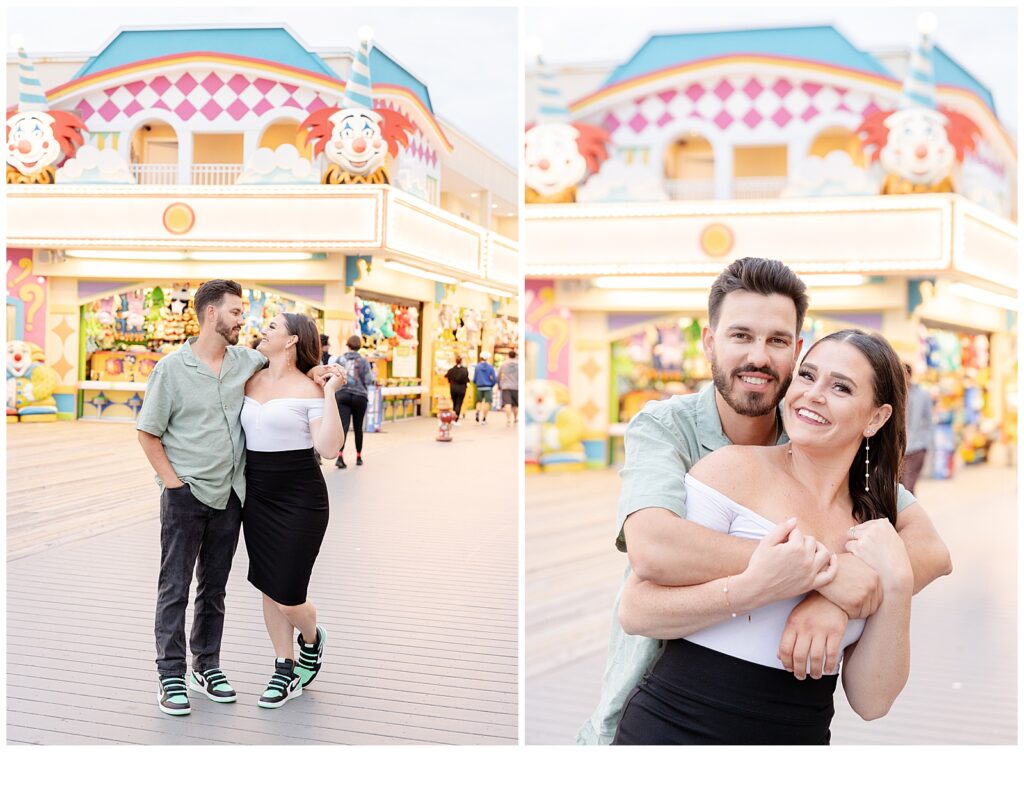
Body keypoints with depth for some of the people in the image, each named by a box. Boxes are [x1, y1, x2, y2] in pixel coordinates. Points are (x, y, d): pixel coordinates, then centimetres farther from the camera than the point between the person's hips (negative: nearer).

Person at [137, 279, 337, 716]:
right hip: (185, 495, -5)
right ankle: (171, 676, 10)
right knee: (174, 588, 2)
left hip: (229, 494, 5)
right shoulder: (172, 368, -9)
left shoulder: (244, 360, 4)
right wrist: (173, 482, -10)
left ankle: (206, 666, 26)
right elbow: (148, 433, -4)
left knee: (214, 588, 14)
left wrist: (312, 372, 2)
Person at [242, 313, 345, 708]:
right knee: (269, 590, 11)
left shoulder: (308, 389, -10)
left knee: (287, 596, -3)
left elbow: (328, 448, -20)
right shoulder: (250, 381, 8)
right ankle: (286, 672, 25)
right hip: (257, 497, 6)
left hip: (299, 501, -6)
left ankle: (312, 638, 30)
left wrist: (331, 393, -23)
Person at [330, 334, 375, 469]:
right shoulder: (363, 361, -2)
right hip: (359, 396, 0)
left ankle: (340, 456, -26)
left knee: (343, 426, -8)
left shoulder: (339, 359, 3)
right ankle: (359, 457, 21)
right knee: (358, 427, 12)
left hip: (342, 395, 0)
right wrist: (374, 375, 13)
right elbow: (368, 380, -7)